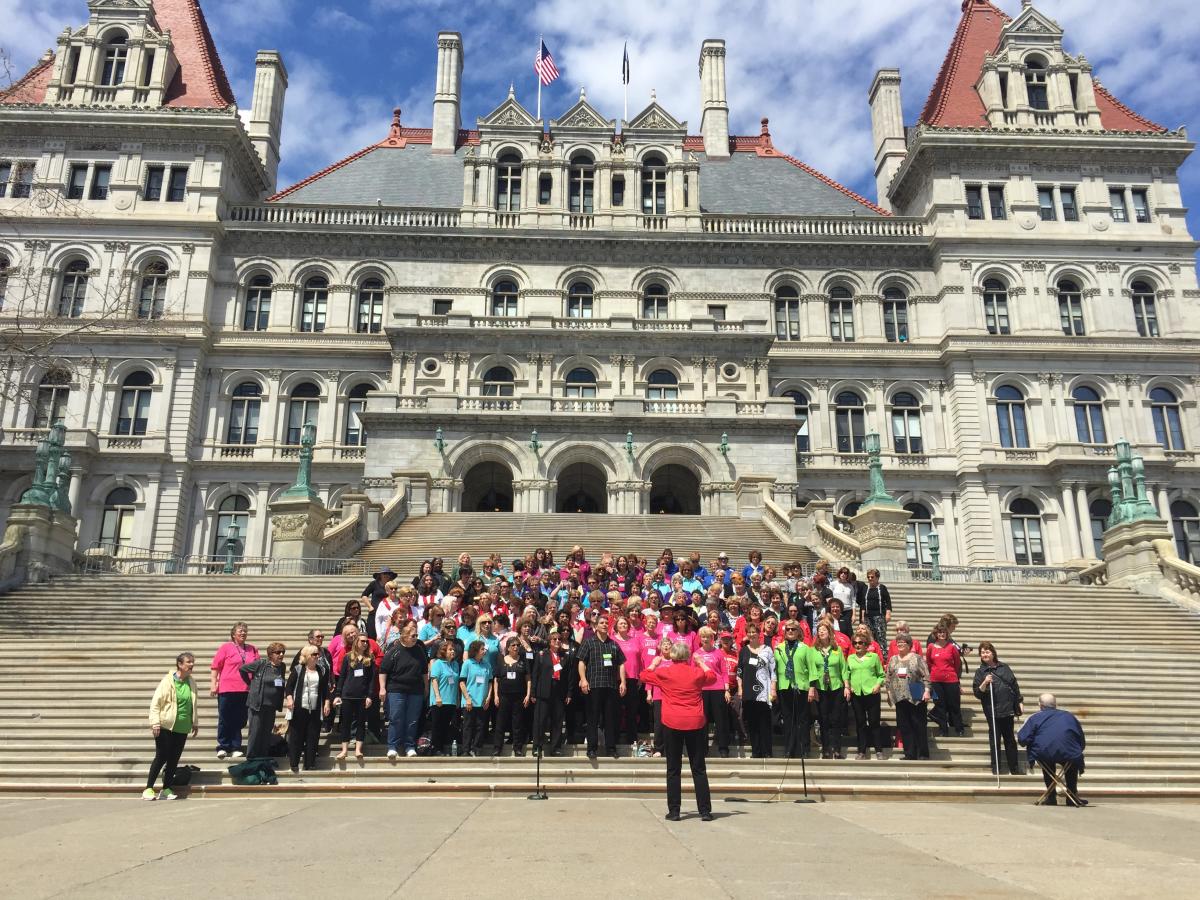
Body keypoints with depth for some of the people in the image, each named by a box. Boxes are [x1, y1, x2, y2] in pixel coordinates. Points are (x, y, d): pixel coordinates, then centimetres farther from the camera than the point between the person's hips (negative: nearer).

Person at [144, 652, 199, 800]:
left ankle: (166, 789, 15)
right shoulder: (168, 681, -9)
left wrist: (195, 723, 18)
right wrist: (155, 723, -15)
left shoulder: (191, 683, 7)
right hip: (166, 727, -5)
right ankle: (148, 789, 7)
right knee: (161, 757, -3)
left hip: (182, 728, 5)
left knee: (174, 759, 6)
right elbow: (155, 702, -10)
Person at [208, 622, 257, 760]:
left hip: (245, 691, 3)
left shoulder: (253, 649, 12)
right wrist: (213, 684, -6)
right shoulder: (226, 647, 2)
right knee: (224, 720, 3)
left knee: (239, 720, 6)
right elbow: (216, 666, 0)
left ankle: (235, 748, 13)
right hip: (226, 689, -3)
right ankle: (223, 747, 12)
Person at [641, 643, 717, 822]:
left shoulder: (664, 673, -3)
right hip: (695, 724, 1)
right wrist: (700, 663, 30)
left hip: (672, 724, -1)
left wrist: (654, 664, 28)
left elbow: (644, 675, 13)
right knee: (699, 769, 8)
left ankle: (673, 811, 7)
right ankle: (705, 811, 8)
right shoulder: (697, 672, 0)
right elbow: (713, 676, 20)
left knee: (673, 770, 6)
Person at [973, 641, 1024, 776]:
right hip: (992, 710, -3)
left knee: (1010, 739, 11)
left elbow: (1014, 684, 13)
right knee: (995, 739, 2)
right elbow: (977, 693, -5)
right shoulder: (980, 672, -1)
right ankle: (996, 768, 12)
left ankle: (1014, 768, 18)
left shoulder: (1004, 667, 8)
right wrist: (984, 683, -21)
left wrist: (1019, 702, 8)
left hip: (1008, 708, 3)